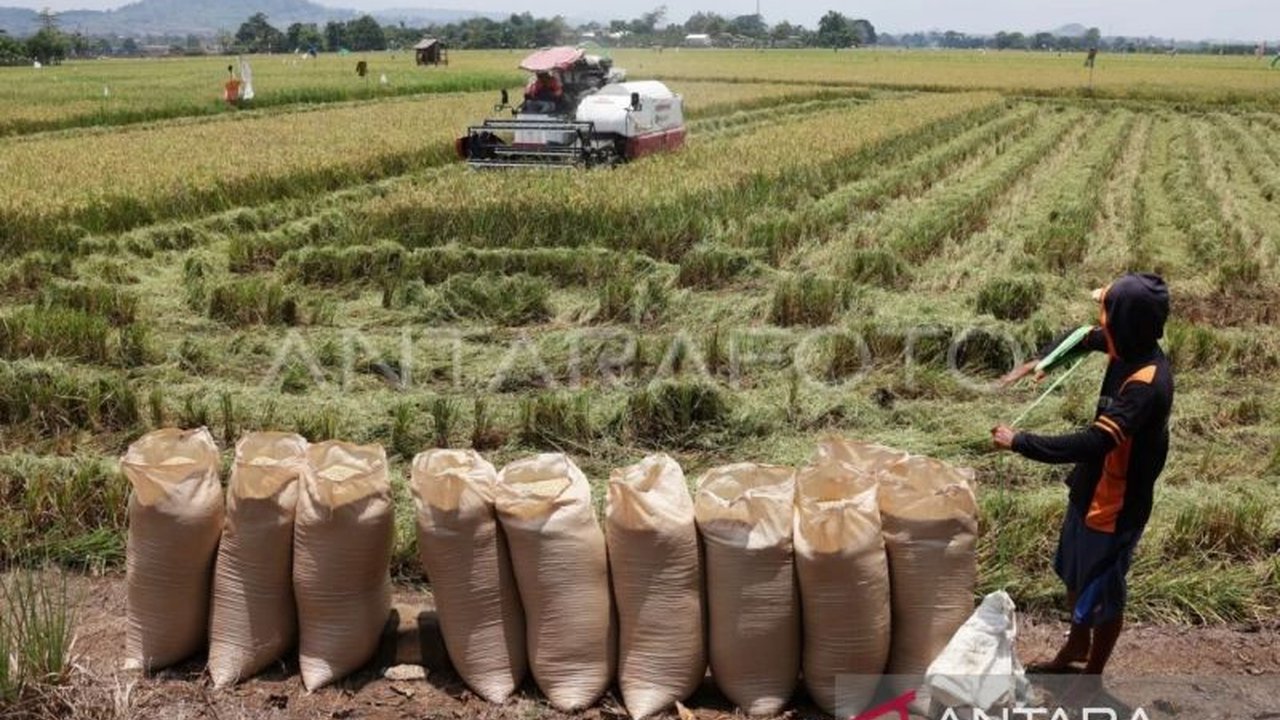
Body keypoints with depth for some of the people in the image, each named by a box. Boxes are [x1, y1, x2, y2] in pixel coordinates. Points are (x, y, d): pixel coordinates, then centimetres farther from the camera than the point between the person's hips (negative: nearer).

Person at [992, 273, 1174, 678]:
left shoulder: (1147, 383, -34)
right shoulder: (1128, 349, -6)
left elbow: (1093, 443, -40)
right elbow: (1083, 337, 16)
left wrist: (1019, 442, -32)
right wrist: (1037, 363, 1)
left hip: (1116, 505, -9)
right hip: (1092, 489, 9)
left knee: (1102, 592, 11)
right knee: (1074, 573, 27)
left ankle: (1092, 677, 32)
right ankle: (1077, 644, 51)